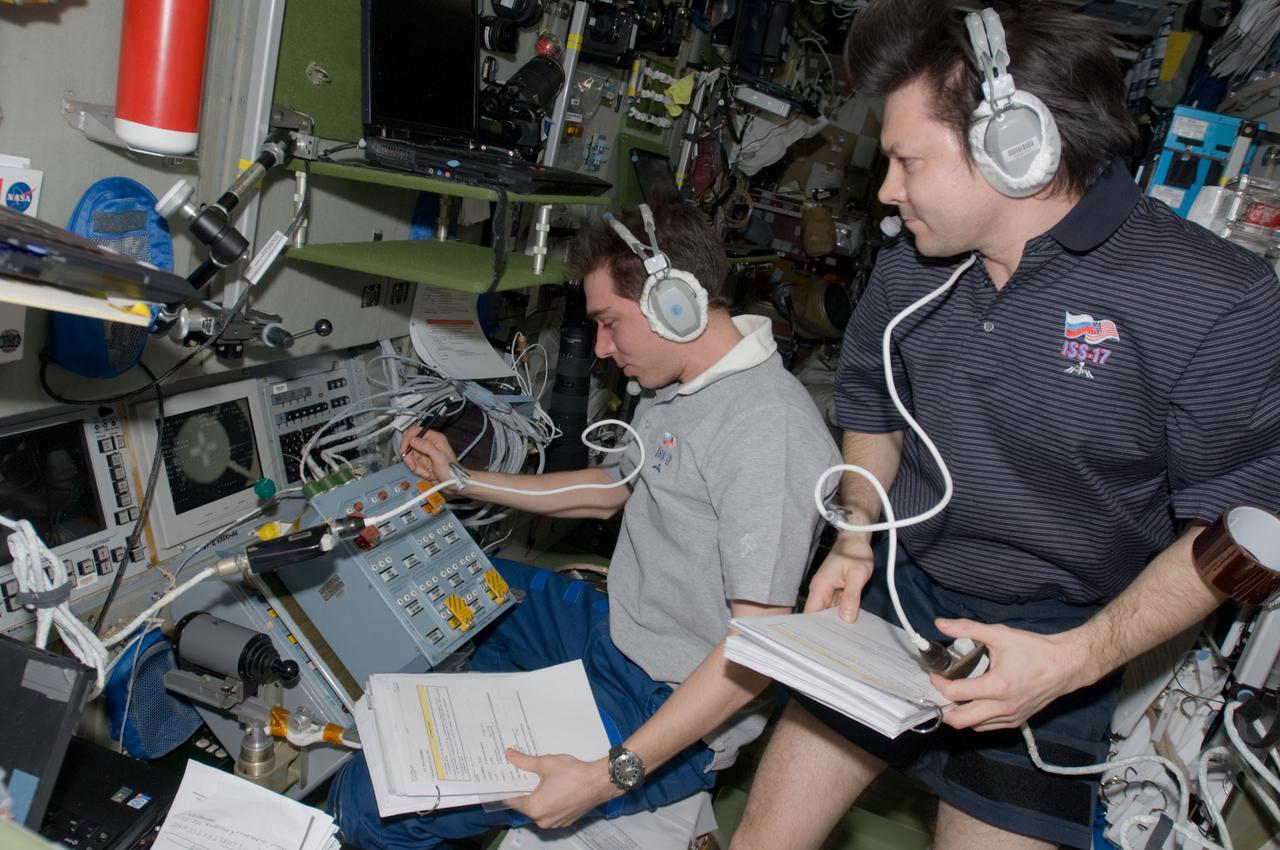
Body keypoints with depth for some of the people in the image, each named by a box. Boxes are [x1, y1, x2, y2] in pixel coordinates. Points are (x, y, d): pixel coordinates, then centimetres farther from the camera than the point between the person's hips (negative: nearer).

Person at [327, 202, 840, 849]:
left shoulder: (769, 431, -26)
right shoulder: (674, 389, 6)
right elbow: (613, 488, 22)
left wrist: (611, 774, -31)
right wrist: (460, 480, 20)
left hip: (672, 710, -10)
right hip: (613, 632, 10)